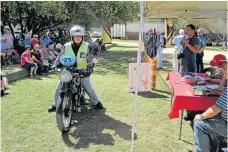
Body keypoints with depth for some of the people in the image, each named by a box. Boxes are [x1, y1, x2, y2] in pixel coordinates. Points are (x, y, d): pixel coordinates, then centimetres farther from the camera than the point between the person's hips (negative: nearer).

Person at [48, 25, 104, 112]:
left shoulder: (86, 46, -4)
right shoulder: (66, 46, -2)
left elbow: (90, 56, -3)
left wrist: (90, 65, -19)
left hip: (82, 71, -1)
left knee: (89, 89, 1)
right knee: (59, 88, 0)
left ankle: (96, 102, 26)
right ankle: (55, 105, 20)